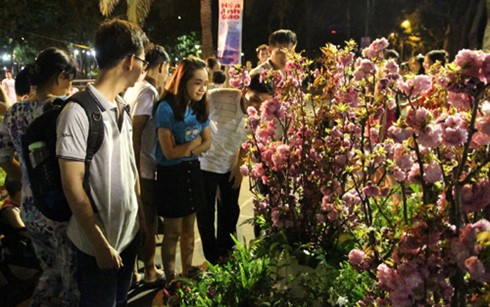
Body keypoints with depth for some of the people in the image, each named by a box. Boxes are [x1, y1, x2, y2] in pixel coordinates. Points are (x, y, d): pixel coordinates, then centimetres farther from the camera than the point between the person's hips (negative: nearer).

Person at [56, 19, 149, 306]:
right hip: (99, 245, -7)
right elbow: (73, 185, -20)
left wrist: (142, 215, 11)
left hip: (130, 233, 7)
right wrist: (101, 244, -17)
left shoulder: (123, 108, 5)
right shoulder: (79, 112, -20)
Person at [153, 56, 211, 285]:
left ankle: (187, 275, 29)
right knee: (173, 232, 5)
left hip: (192, 171, 6)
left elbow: (207, 143, 3)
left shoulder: (199, 107, 1)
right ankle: (170, 282, 20)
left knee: (189, 228, 15)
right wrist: (194, 142, -8)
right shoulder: (166, 108, -19)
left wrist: (186, 149, -16)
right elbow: (169, 152, -20)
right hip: (171, 173, -6)